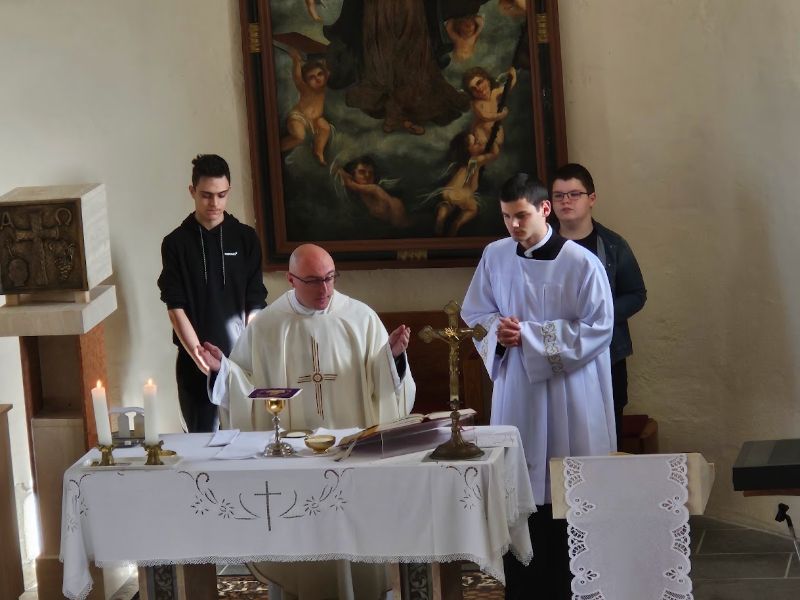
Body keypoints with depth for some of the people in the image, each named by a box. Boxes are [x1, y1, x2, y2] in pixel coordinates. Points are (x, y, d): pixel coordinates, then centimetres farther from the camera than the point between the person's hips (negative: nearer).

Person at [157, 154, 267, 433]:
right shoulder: (176, 243, 2)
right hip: (195, 364, -1)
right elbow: (176, 308, -3)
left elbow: (255, 305, 3)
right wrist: (197, 354, -14)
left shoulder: (245, 238, 5)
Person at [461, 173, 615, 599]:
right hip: (515, 388, 4)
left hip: (568, 393, -3)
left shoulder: (581, 263, -10)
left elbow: (599, 328, -11)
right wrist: (498, 330, -10)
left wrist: (531, 336, -16)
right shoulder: (494, 256, 3)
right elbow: (474, 314, 13)